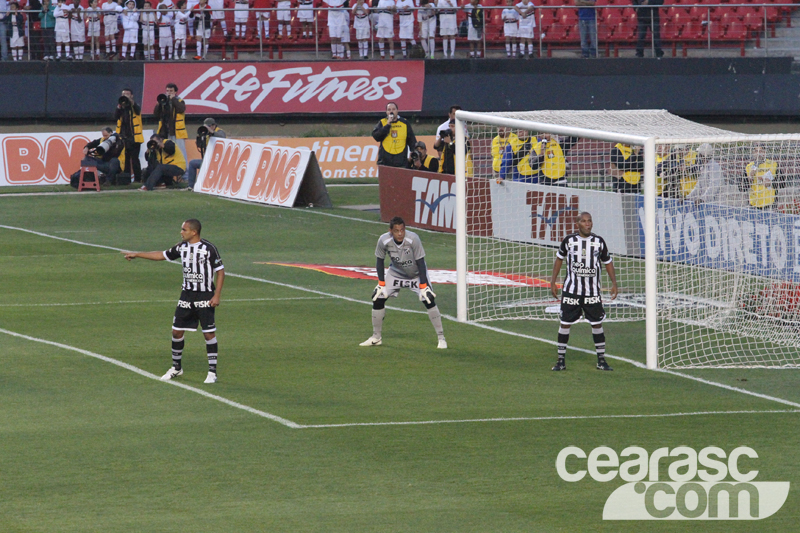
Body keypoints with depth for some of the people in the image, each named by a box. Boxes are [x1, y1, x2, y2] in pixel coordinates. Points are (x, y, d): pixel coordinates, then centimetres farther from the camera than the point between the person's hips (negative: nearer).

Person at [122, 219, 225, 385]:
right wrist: (136, 255, 18)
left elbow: (220, 271, -9)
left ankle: (212, 371, 4)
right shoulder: (182, 247, 6)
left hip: (205, 298, -6)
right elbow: (162, 255, 18)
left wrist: (217, 295, -16)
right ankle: (176, 368, 20)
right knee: (177, 331, 5)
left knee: (209, 333, -5)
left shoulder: (209, 249, -12)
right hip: (187, 295, 6)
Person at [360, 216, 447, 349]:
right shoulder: (384, 240, -24)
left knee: (429, 300, -19)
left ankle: (441, 338, -8)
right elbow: (380, 261, -8)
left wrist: (423, 287, -25)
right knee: (378, 297, -6)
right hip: (396, 273, 3)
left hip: (416, 274, -3)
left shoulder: (413, 239, -32)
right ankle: (376, 337, 11)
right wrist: (381, 284, -11)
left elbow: (420, 263, -24)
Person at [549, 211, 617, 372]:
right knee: (565, 323, 1)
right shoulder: (569, 240, -1)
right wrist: (553, 282, 11)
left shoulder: (599, 241, 1)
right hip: (571, 291, -1)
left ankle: (601, 360, 10)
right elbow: (559, 258, 13)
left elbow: (608, 262, 12)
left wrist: (614, 283, 5)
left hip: (592, 292, 1)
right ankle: (561, 361, 10)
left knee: (597, 324, 1)